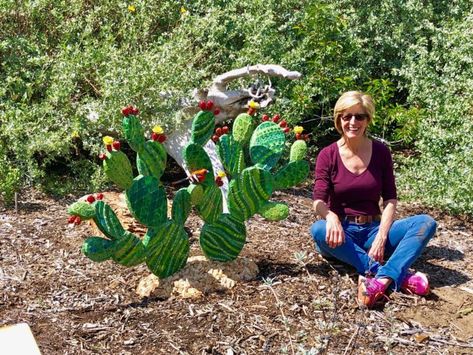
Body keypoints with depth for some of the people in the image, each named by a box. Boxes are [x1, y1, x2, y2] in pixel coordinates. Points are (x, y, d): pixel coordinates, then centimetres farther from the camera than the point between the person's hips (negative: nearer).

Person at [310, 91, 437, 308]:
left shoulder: (380, 152, 2)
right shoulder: (328, 155, -4)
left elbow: (390, 198, -2)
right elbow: (319, 201, -13)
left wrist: (381, 236, -18)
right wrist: (331, 216, -37)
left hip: (373, 229, 2)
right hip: (343, 233, -2)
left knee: (426, 223, -20)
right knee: (319, 230, -36)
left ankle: (381, 279, -39)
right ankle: (399, 276, -34)